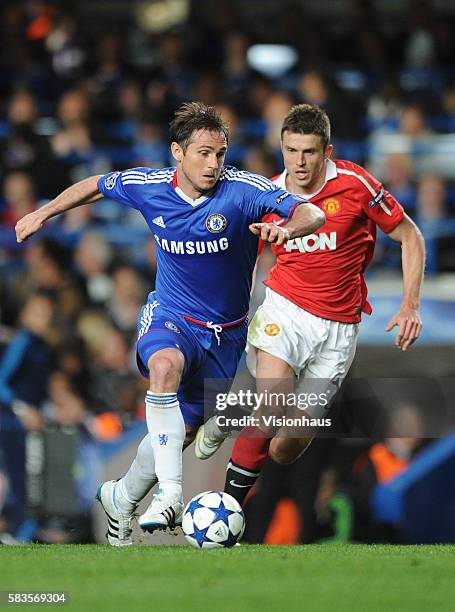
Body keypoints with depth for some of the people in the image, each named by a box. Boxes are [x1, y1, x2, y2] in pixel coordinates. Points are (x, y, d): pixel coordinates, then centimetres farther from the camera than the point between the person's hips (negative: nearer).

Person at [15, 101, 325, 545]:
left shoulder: (243, 189, -19)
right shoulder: (148, 186, -10)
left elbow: (312, 215, -30)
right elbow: (96, 185, 12)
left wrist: (286, 229, -51)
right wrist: (44, 213, 12)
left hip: (225, 333, 1)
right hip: (169, 317, -1)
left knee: (181, 433, 8)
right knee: (167, 365, -37)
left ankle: (122, 498, 38)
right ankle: (169, 493, -40)